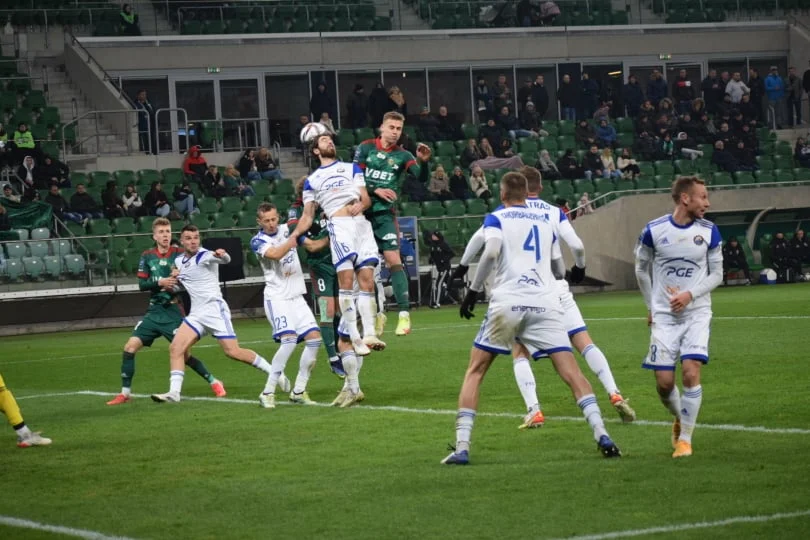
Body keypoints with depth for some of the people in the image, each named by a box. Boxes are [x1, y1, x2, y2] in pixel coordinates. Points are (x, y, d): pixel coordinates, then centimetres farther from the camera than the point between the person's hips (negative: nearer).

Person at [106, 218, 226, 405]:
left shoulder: (179, 254, -4)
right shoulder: (147, 256, 4)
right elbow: (142, 284, -2)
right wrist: (160, 282, -19)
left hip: (173, 312, -3)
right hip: (154, 311, 3)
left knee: (183, 353, -7)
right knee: (130, 347, -6)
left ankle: (214, 382, 12)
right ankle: (125, 393, 5)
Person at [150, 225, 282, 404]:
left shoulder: (205, 256, -12)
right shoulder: (179, 260, 11)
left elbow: (225, 260, -33)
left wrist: (222, 255, -58)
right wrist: (170, 284, 4)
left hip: (215, 310, -7)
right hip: (196, 314, 7)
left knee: (233, 351, -10)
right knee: (175, 348, -7)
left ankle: (272, 372, 4)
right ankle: (174, 393, -6)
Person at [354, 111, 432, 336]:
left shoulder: (402, 156, 1)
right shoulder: (366, 148, 3)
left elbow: (422, 178, -11)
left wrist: (423, 161, -29)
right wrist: (376, 191, -13)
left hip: (385, 214, -2)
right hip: (362, 212, 2)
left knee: (394, 261, -15)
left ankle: (404, 314, -18)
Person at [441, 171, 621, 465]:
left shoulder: (496, 218, 7)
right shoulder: (547, 219, 19)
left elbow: (491, 252, -12)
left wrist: (473, 290, -5)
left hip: (507, 302, -2)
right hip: (545, 303, 2)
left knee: (474, 372, 10)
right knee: (571, 372, 3)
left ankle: (462, 447, 0)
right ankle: (601, 435, -14)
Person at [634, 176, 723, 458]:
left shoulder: (709, 231, -2)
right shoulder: (654, 231, -4)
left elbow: (716, 274, 3)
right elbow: (642, 270, 10)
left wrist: (690, 294, -12)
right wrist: (651, 306, 10)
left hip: (697, 313, 0)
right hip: (664, 316, 0)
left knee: (691, 373, -17)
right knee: (664, 382, -2)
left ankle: (685, 438, -4)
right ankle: (679, 418, 30)